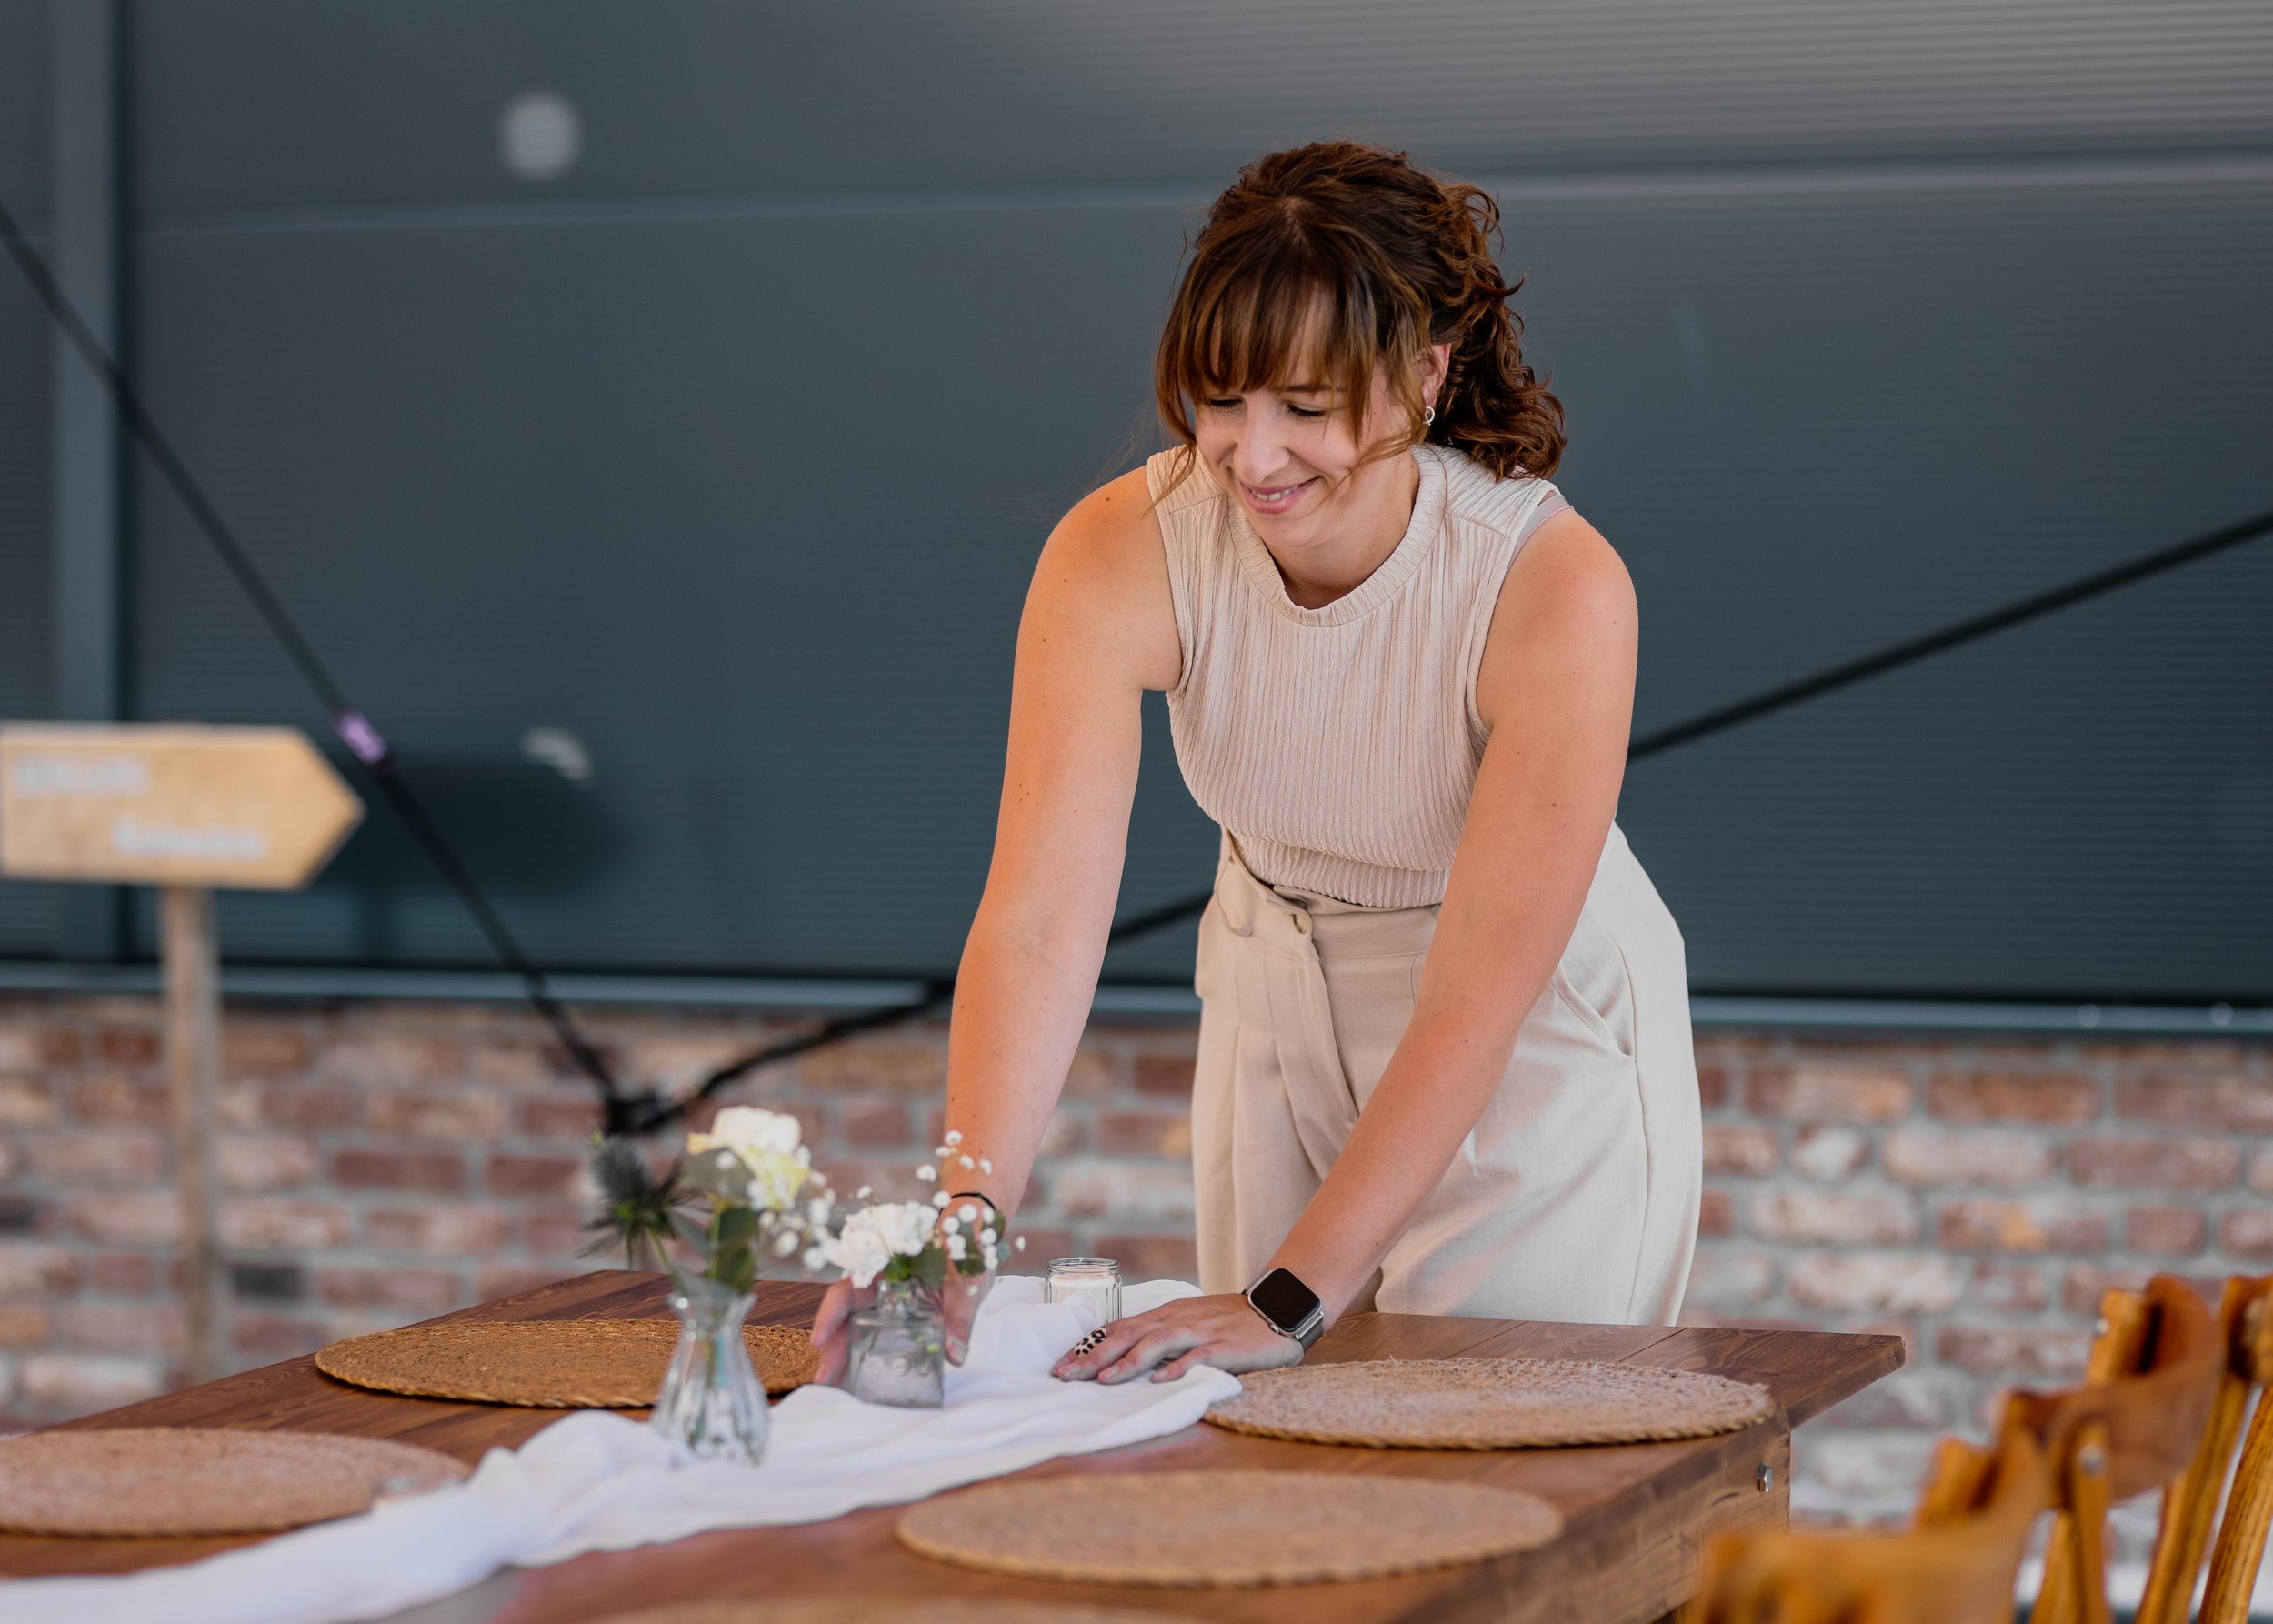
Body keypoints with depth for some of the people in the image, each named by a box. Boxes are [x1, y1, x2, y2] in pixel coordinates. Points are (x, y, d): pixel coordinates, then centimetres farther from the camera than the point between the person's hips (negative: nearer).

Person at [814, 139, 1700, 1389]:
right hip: (1277, 1004, 3)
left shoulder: (1555, 584, -30)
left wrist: (1291, 1296, -36)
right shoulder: (1118, 555, -24)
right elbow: (1040, 919, -31)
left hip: (1538, 1044, -3)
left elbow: (1478, 999, -31)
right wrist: (965, 1218, -46)